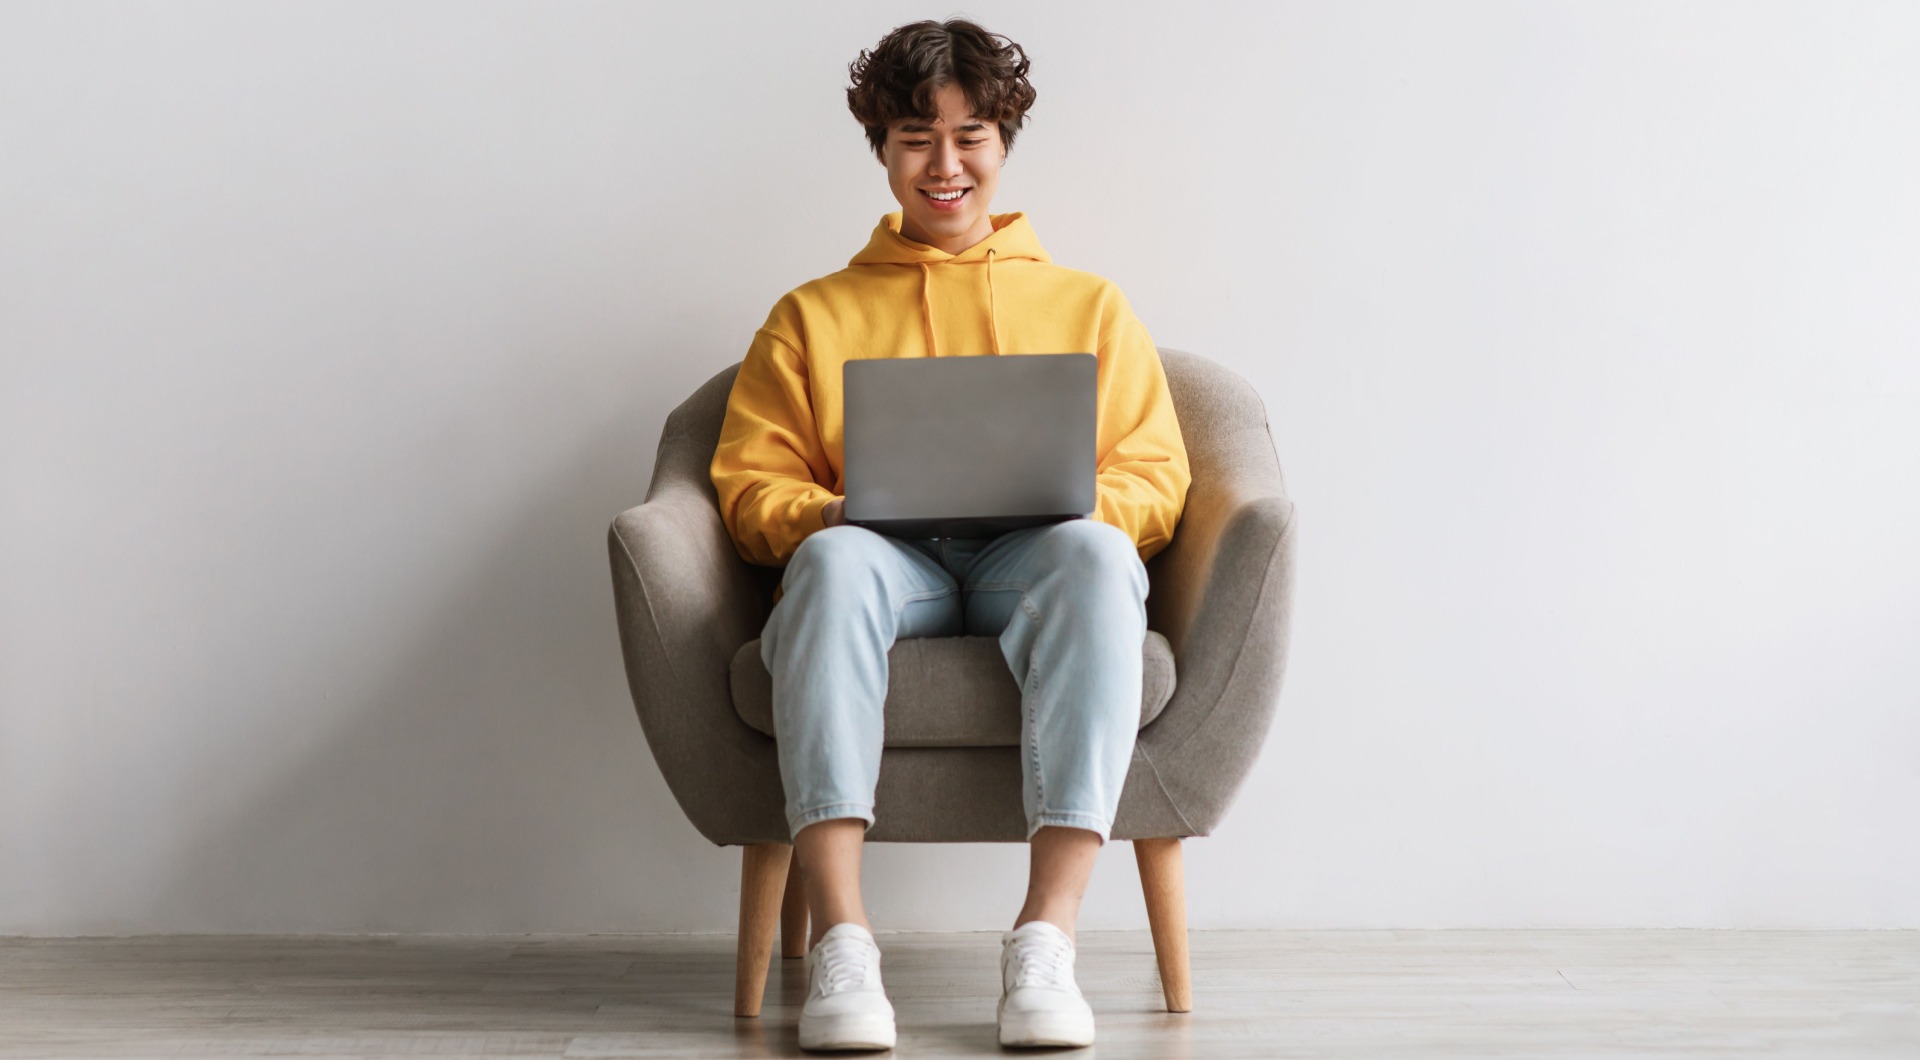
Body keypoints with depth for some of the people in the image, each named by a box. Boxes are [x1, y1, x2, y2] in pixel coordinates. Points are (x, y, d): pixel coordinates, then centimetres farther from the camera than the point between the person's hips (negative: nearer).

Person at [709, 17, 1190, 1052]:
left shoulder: (1089, 303, 27)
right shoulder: (812, 315, 26)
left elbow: (1157, 479, 15)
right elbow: (750, 483, 14)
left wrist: (1073, 503, -9)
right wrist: (824, 516, -10)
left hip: (1031, 559, 0)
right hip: (888, 559, 0)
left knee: (1097, 554, -37)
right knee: (833, 561, -38)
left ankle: (1047, 936, -44)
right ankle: (840, 938, -44)